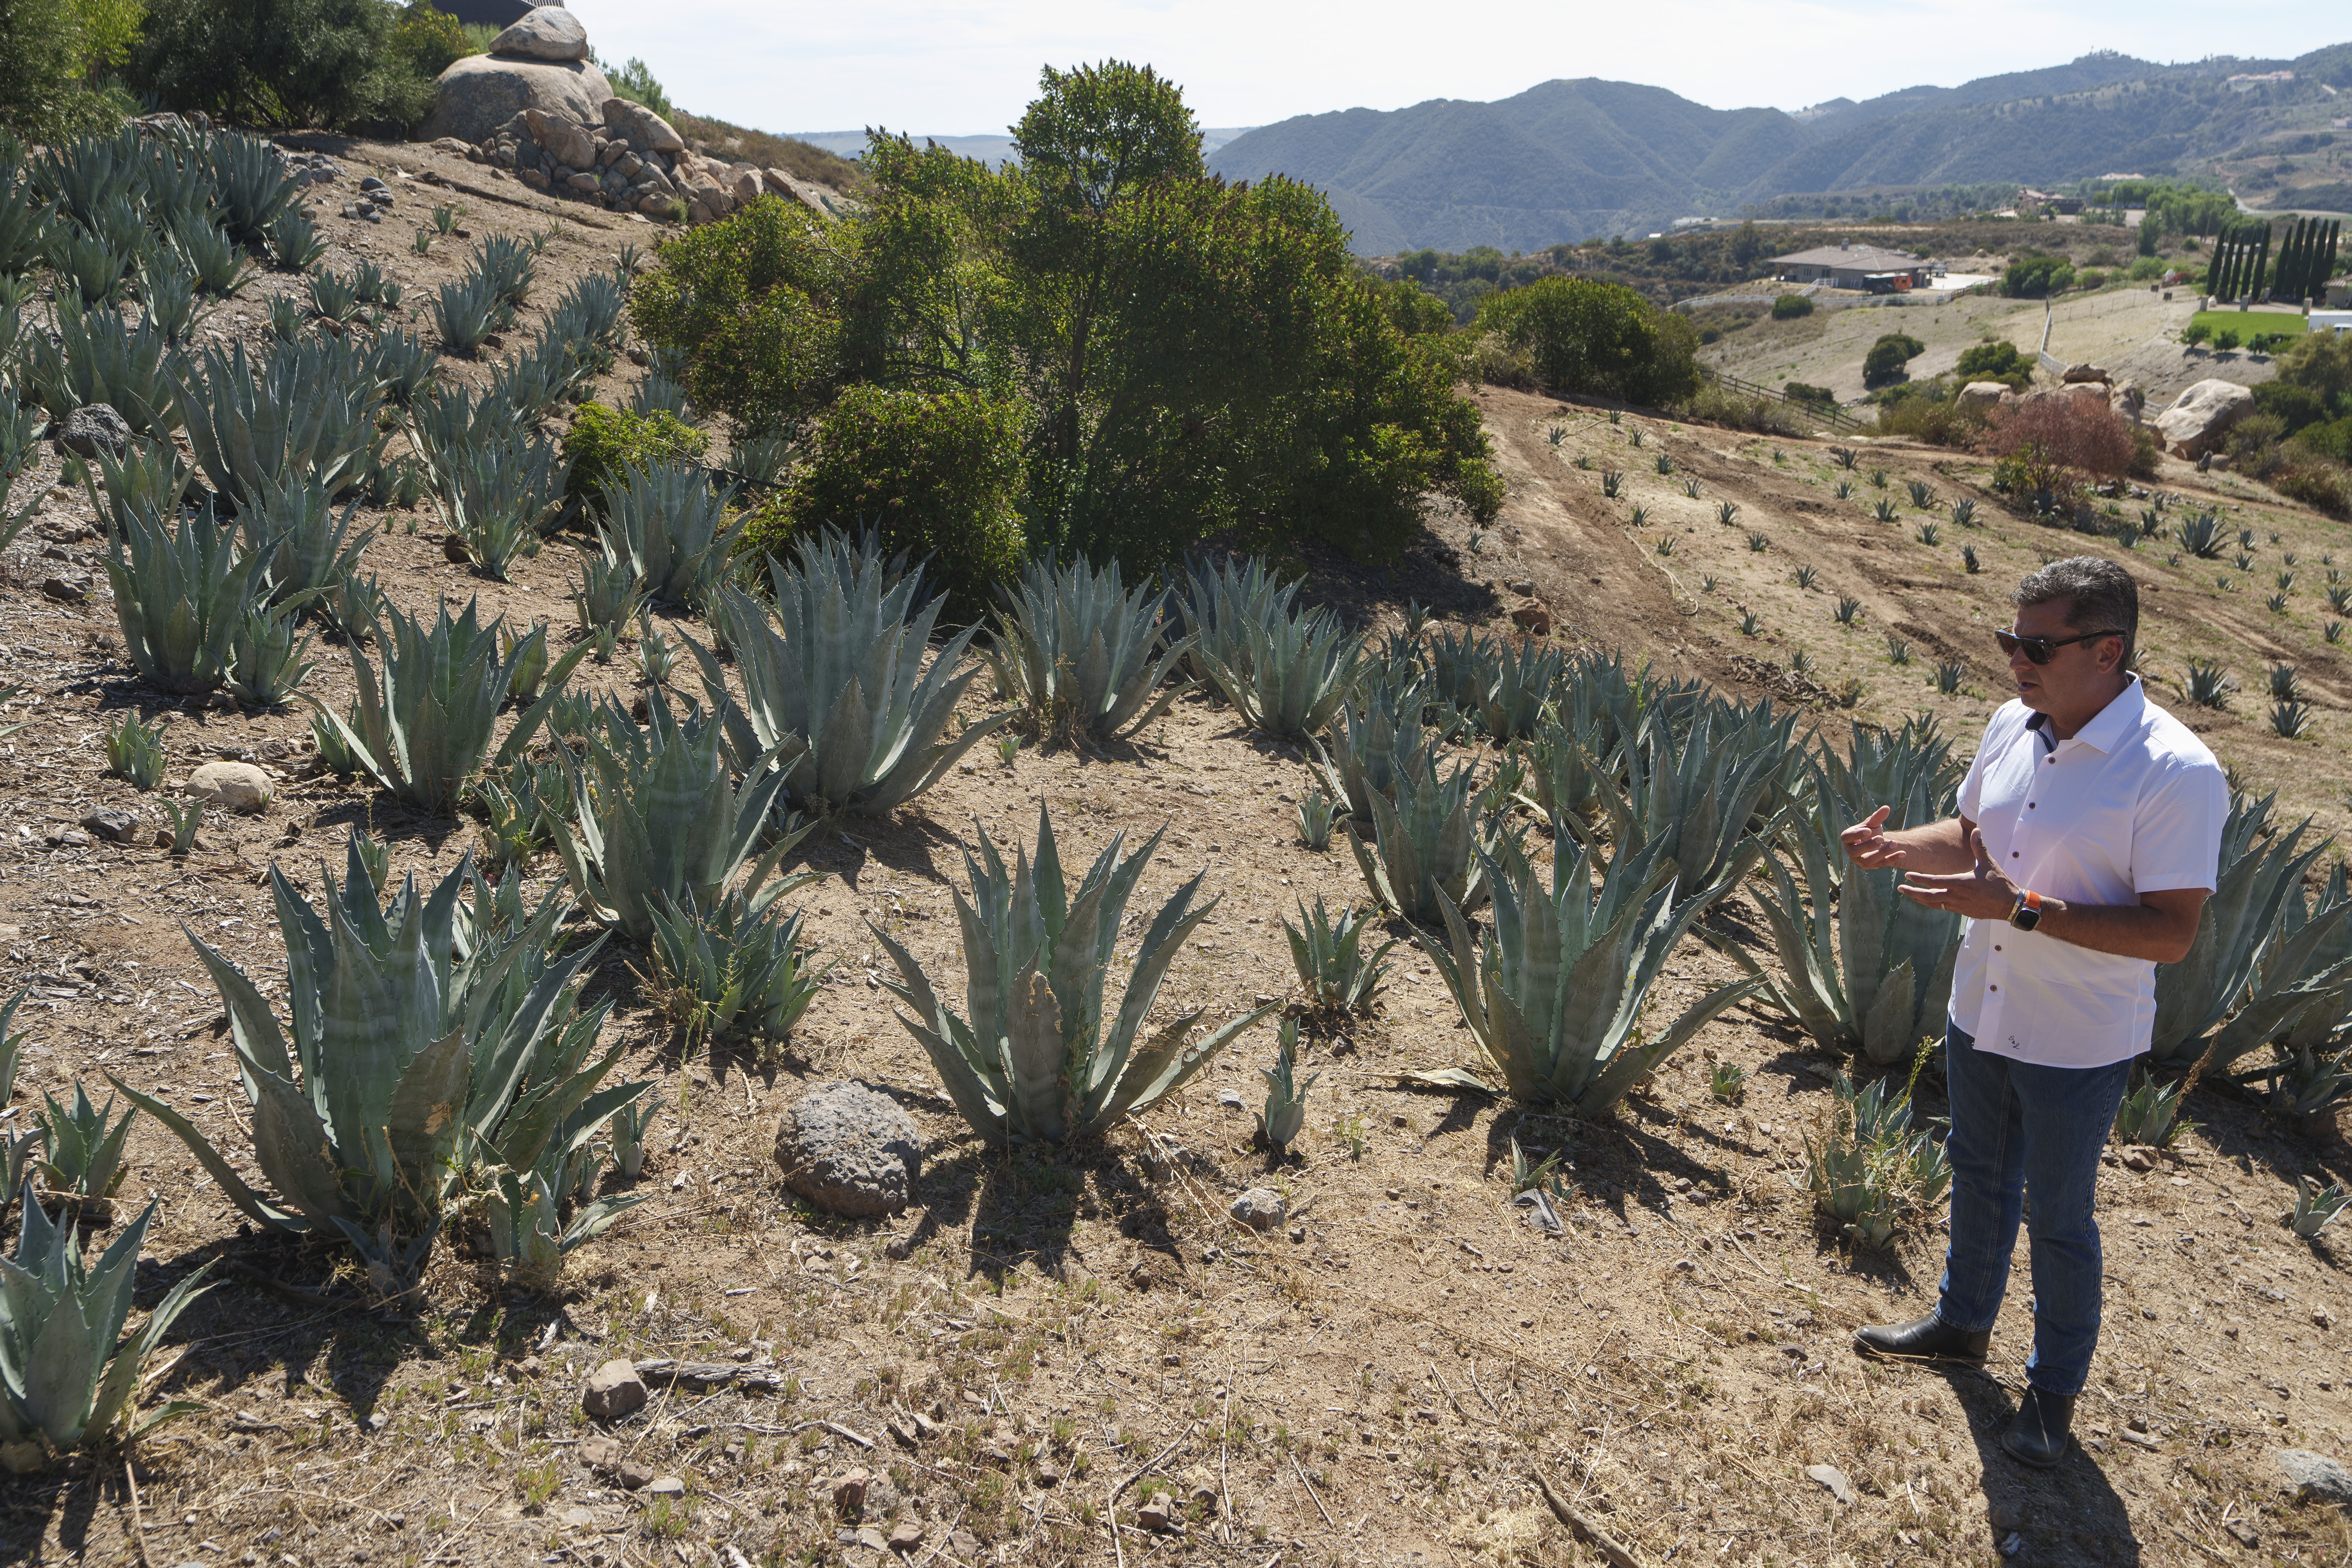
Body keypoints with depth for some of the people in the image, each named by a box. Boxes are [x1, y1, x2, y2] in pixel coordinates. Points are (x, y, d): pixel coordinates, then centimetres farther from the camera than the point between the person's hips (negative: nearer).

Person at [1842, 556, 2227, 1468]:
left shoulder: (2176, 774, -25)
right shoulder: (2012, 728, -4)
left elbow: (2171, 932, -25)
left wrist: (2022, 908, -32)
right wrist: (1897, 847, -8)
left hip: (2076, 1047, -6)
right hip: (1980, 1016, 6)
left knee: (2059, 1220, 12)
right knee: (1979, 1178, 25)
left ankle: (2055, 1387, 34)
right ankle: (1963, 1324, 47)